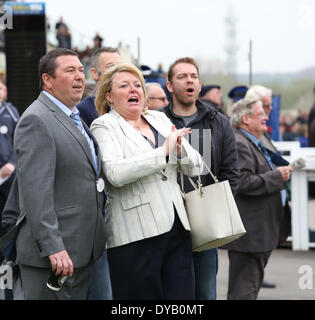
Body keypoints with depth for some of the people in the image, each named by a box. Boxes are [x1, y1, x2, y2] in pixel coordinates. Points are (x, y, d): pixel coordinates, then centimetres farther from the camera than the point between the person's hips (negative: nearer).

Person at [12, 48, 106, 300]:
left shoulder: (74, 119, 19)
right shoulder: (36, 120, -13)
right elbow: (36, 192, -20)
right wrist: (53, 248, -25)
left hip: (82, 251, 9)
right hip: (53, 254, -9)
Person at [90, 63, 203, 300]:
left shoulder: (160, 119, 18)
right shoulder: (104, 126, 0)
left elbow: (196, 167, 17)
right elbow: (115, 173, -18)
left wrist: (180, 148, -4)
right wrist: (164, 151, -16)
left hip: (177, 228, 6)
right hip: (136, 235, -5)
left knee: (183, 295, 1)